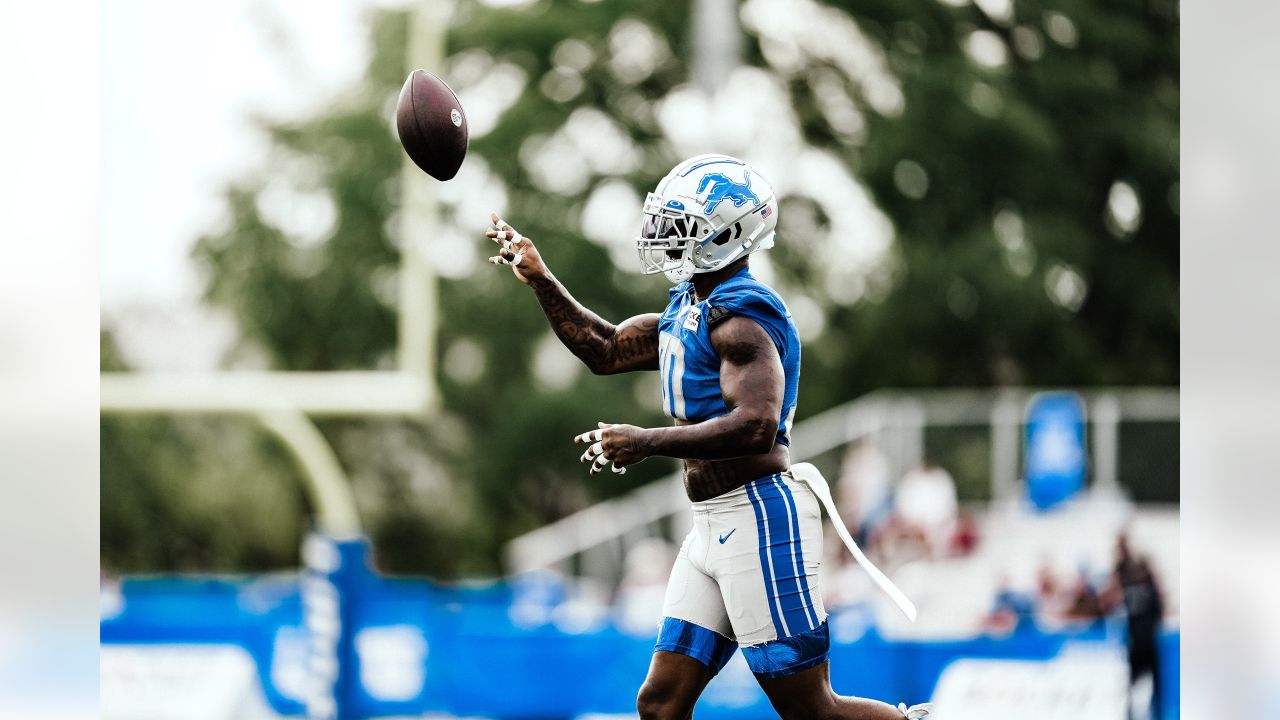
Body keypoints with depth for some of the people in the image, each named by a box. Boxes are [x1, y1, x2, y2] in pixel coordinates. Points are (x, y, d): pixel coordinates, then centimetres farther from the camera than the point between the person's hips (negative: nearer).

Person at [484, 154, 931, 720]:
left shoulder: (742, 317, -15)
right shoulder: (688, 308, 15)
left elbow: (755, 426, -27)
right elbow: (606, 351, 26)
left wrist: (649, 443, -25)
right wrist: (539, 279, 20)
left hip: (760, 520, -10)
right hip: (712, 527, 10)